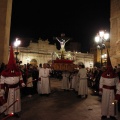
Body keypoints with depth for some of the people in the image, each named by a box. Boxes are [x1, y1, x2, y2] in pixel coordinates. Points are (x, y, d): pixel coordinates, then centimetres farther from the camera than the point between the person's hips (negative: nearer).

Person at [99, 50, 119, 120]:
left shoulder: (115, 74, 2)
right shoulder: (103, 74, -4)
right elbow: (101, 82, -3)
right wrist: (100, 90, -5)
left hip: (112, 90, 2)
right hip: (105, 89, -1)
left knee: (112, 102, 8)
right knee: (105, 102, 5)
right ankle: (104, 114, 16)